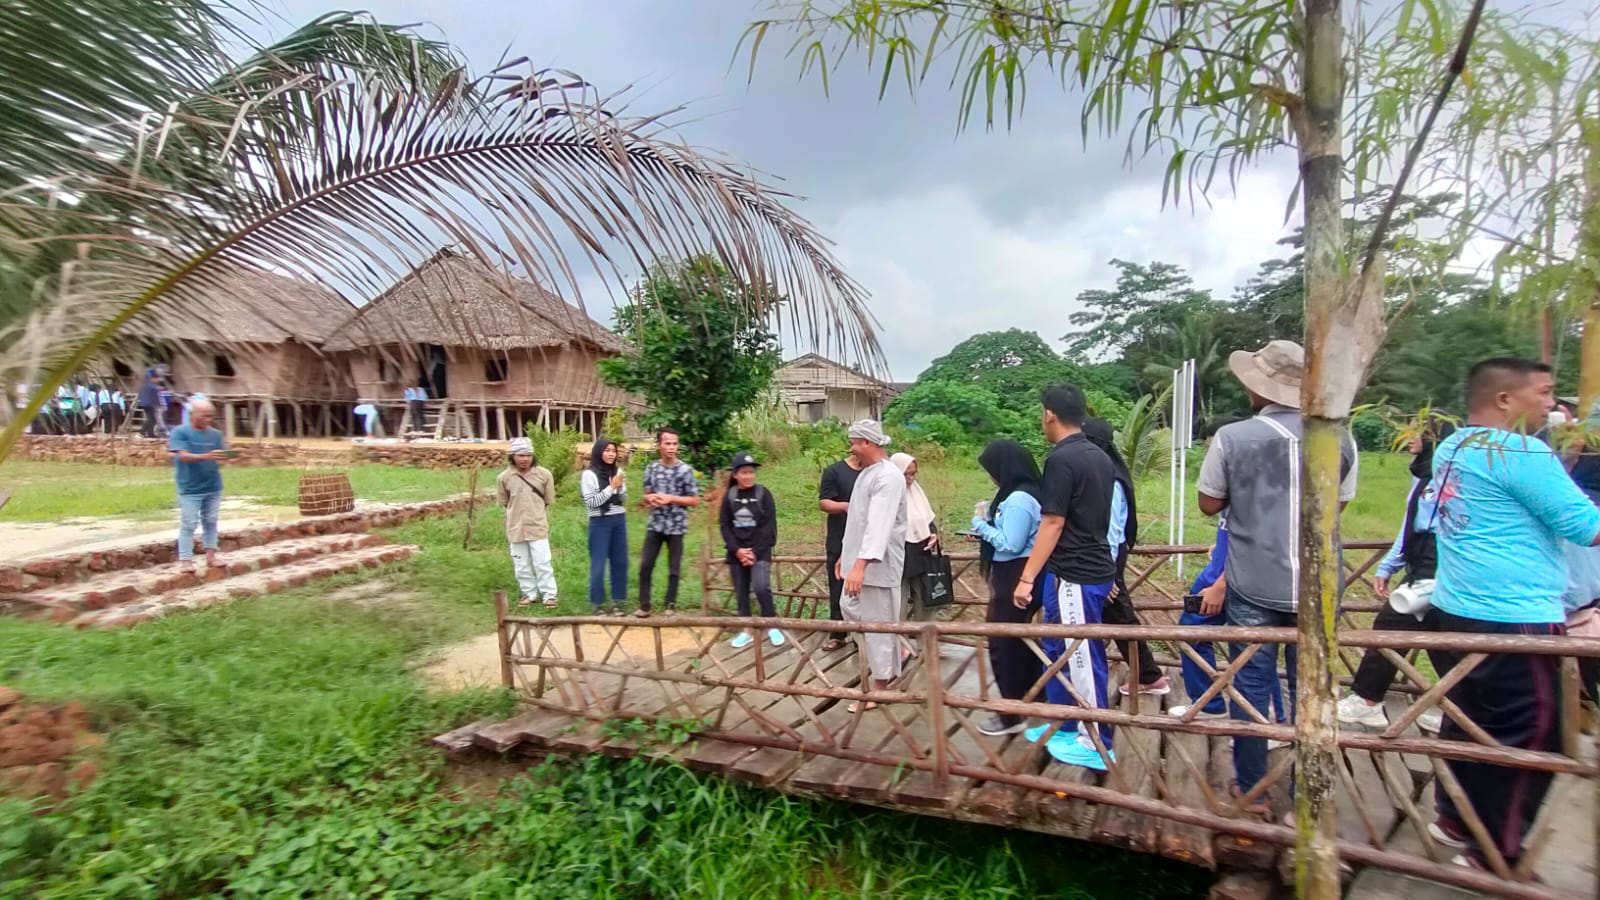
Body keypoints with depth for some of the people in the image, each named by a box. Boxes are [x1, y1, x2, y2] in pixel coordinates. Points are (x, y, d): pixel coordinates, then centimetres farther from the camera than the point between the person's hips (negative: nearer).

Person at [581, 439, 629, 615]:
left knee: (620, 562, 8)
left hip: (619, 521, 5)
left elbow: (624, 500, 11)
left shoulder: (617, 472, 7)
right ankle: (597, 604, 11)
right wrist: (611, 487, -14)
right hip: (600, 523, -5)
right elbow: (591, 502, -13)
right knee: (598, 564, 0)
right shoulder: (589, 474, -8)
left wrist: (620, 487, -8)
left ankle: (617, 602, 18)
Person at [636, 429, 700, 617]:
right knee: (645, 565, 1)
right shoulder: (651, 468, 4)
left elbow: (695, 500, -6)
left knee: (674, 569, 7)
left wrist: (670, 498, -16)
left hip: (676, 526, -3)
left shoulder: (685, 470, -8)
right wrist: (650, 498, -10)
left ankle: (670, 606, 21)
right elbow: (647, 495, 14)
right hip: (655, 525, 3)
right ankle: (644, 606, 12)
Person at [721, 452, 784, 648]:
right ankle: (747, 630, 20)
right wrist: (737, 550, -10)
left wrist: (755, 551, -13)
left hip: (759, 550, -3)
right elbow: (725, 526, 3)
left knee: (761, 587, -18)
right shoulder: (729, 496, 3)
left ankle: (772, 626, 1)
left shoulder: (763, 494, -4)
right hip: (737, 553, 3)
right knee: (741, 592, 7)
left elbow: (769, 526, -7)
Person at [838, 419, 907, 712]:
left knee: (877, 623, 0)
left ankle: (880, 685, 14)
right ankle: (895, 654, 35)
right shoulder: (866, 473, 13)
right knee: (852, 611, 19)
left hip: (879, 564, -10)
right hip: (859, 559, 10)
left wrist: (861, 564, -39)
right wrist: (847, 555, 23)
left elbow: (879, 524, -31)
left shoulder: (888, 477, -20)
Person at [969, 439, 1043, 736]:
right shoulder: (1023, 494, 10)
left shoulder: (1018, 500, -22)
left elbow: (1010, 545, -23)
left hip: (1015, 577, -11)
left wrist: (981, 524, -13)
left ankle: (1011, 715, 9)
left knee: (1002, 641, -1)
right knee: (1016, 637, 22)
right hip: (1018, 575, 11)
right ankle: (1025, 693, 37)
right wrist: (986, 528, 5)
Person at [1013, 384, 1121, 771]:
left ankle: (1097, 744, 15)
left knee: (1082, 657, 2)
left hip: (1074, 574, -9)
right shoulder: (1100, 457, 10)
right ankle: (1065, 726, 30)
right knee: (1058, 649, 19)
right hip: (1097, 568, 9)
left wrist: (1026, 578, -17)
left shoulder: (1061, 459, -18)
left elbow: (1053, 524, -20)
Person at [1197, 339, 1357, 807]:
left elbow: (1209, 504, 1)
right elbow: (1337, 504, 12)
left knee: (1251, 686, 10)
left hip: (1253, 586, -2)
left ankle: (1251, 789, 22)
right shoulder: (1340, 440, -3)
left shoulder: (1231, 438, -11)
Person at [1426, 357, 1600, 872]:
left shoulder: (1450, 449, 11)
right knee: (1526, 737, 3)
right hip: (1515, 620, -9)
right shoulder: (1521, 453, -16)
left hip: (1457, 609, 9)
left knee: (1469, 719, 20)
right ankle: (1495, 857, 13)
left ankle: (1453, 819, 32)